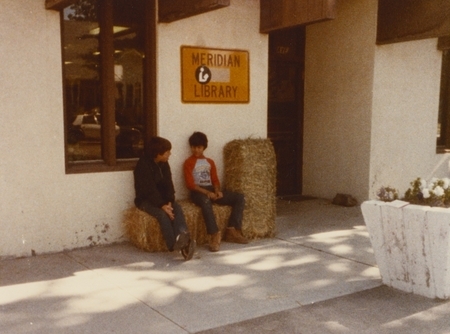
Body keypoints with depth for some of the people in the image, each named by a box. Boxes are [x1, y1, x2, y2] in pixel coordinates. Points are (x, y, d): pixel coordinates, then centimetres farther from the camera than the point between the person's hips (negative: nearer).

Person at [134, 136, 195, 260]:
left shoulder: (164, 164, 5)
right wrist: (162, 205, -31)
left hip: (162, 198, 6)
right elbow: (149, 189, -23)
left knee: (177, 208, -25)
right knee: (162, 213, -34)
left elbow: (168, 185, 1)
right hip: (145, 200, -6)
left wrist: (169, 202, -16)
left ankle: (182, 238, -45)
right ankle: (174, 244, -39)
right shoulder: (143, 165, -17)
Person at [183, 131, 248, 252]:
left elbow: (215, 180, 14)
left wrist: (217, 191, -8)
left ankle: (232, 230, -14)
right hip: (198, 192, -6)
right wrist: (207, 192, -20)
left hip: (212, 190, 6)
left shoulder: (210, 162, 19)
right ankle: (214, 235, -44)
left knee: (239, 197, -10)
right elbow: (190, 184, -9)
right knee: (205, 201, -43)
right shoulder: (188, 163, 1)